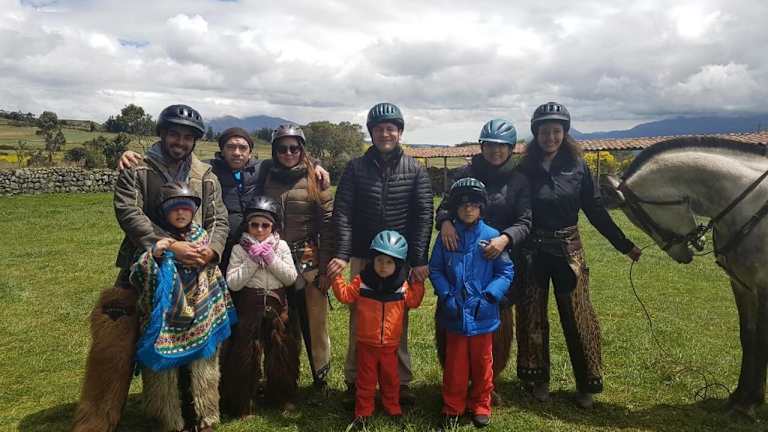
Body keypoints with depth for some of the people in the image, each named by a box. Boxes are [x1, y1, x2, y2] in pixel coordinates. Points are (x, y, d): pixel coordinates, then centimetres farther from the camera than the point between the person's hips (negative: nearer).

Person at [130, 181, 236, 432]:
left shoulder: (202, 237, 5)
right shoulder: (156, 240, -5)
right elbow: (135, 278, -11)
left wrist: (218, 312, 16)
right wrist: (153, 255, -27)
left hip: (201, 320, 3)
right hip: (167, 322, -2)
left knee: (203, 373, 10)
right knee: (167, 373, 5)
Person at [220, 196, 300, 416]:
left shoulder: (281, 246, 2)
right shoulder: (239, 249, -4)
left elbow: (291, 278, -5)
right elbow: (232, 283, -11)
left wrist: (271, 258, -14)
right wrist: (252, 260, -18)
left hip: (276, 306, 2)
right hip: (249, 306, -2)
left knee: (281, 350, 11)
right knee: (245, 354, 3)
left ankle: (282, 396, 32)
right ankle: (241, 403, 20)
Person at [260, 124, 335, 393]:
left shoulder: (315, 179, 0)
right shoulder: (265, 177, 7)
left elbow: (328, 225, -3)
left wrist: (325, 268, -7)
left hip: (309, 263, -2)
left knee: (315, 324, 3)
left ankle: (322, 382, 19)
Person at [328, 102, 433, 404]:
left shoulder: (415, 170, 3)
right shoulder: (356, 168, 3)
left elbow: (423, 216, -3)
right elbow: (342, 213, -4)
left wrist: (419, 259, -11)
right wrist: (342, 254, -16)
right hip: (363, 258, 0)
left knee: (398, 321, 7)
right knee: (360, 320, 7)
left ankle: (401, 382, 19)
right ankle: (354, 380, 21)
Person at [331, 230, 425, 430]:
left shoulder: (402, 286, -3)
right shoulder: (362, 281, -7)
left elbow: (413, 301, 7)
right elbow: (345, 295, -5)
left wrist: (418, 282, -3)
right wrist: (336, 276, -14)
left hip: (390, 345, 1)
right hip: (366, 344, -1)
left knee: (390, 379, 17)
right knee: (365, 380, 11)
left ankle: (393, 409, 35)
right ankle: (363, 413, 25)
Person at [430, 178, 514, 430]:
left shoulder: (492, 237, -7)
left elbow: (506, 271, -5)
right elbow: (435, 269, 0)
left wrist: (489, 297, -16)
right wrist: (447, 296, -13)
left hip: (482, 314, 0)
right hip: (455, 314, 0)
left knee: (482, 362, 16)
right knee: (455, 364, 13)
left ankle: (480, 406, 35)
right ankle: (453, 407, 29)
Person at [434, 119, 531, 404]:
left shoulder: (518, 181, 3)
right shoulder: (465, 173, 5)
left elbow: (525, 222, -5)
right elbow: (444, 206, 2)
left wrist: (505, 238, -25)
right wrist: (445, 221, -22)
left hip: (499, 260, 0)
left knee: (499, 326, 7)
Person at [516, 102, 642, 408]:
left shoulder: (578, 167, -1)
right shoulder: (525, 170, -4)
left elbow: (596, 212, 3)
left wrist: (625, 246, 1)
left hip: (567, 250, 0)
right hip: (532, 251, 0)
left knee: (577, 317, 3)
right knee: (532, 317, 9)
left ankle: (586, 385, 19)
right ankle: (538, 380, 26)